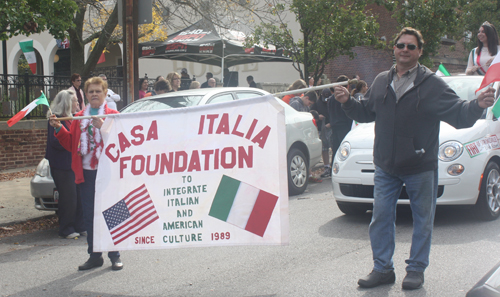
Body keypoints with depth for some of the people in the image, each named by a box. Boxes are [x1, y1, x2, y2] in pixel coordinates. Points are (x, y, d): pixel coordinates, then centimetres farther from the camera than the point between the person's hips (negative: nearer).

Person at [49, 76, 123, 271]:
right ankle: (94, 256, 19)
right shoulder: (79, 117, 15)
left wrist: (104, 127, -23)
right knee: (89, 216, 8)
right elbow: (71, 144, 13)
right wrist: (59, 128, 1)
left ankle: (115, 256, 10)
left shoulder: (113, 115, 3)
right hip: (86, 172, 4)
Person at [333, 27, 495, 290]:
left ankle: (416, 269, 20)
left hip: (420, 167, -3)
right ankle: (382, 269, 18)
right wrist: (347, 102, 4)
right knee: (380, 218, 6)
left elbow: (458, 114, -11)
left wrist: (478, 105, -29)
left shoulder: (432, 84, -5)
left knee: (422, 220, 7)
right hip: (385, 167, 4)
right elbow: (366, 112, 19)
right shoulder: (381, 81, 9)